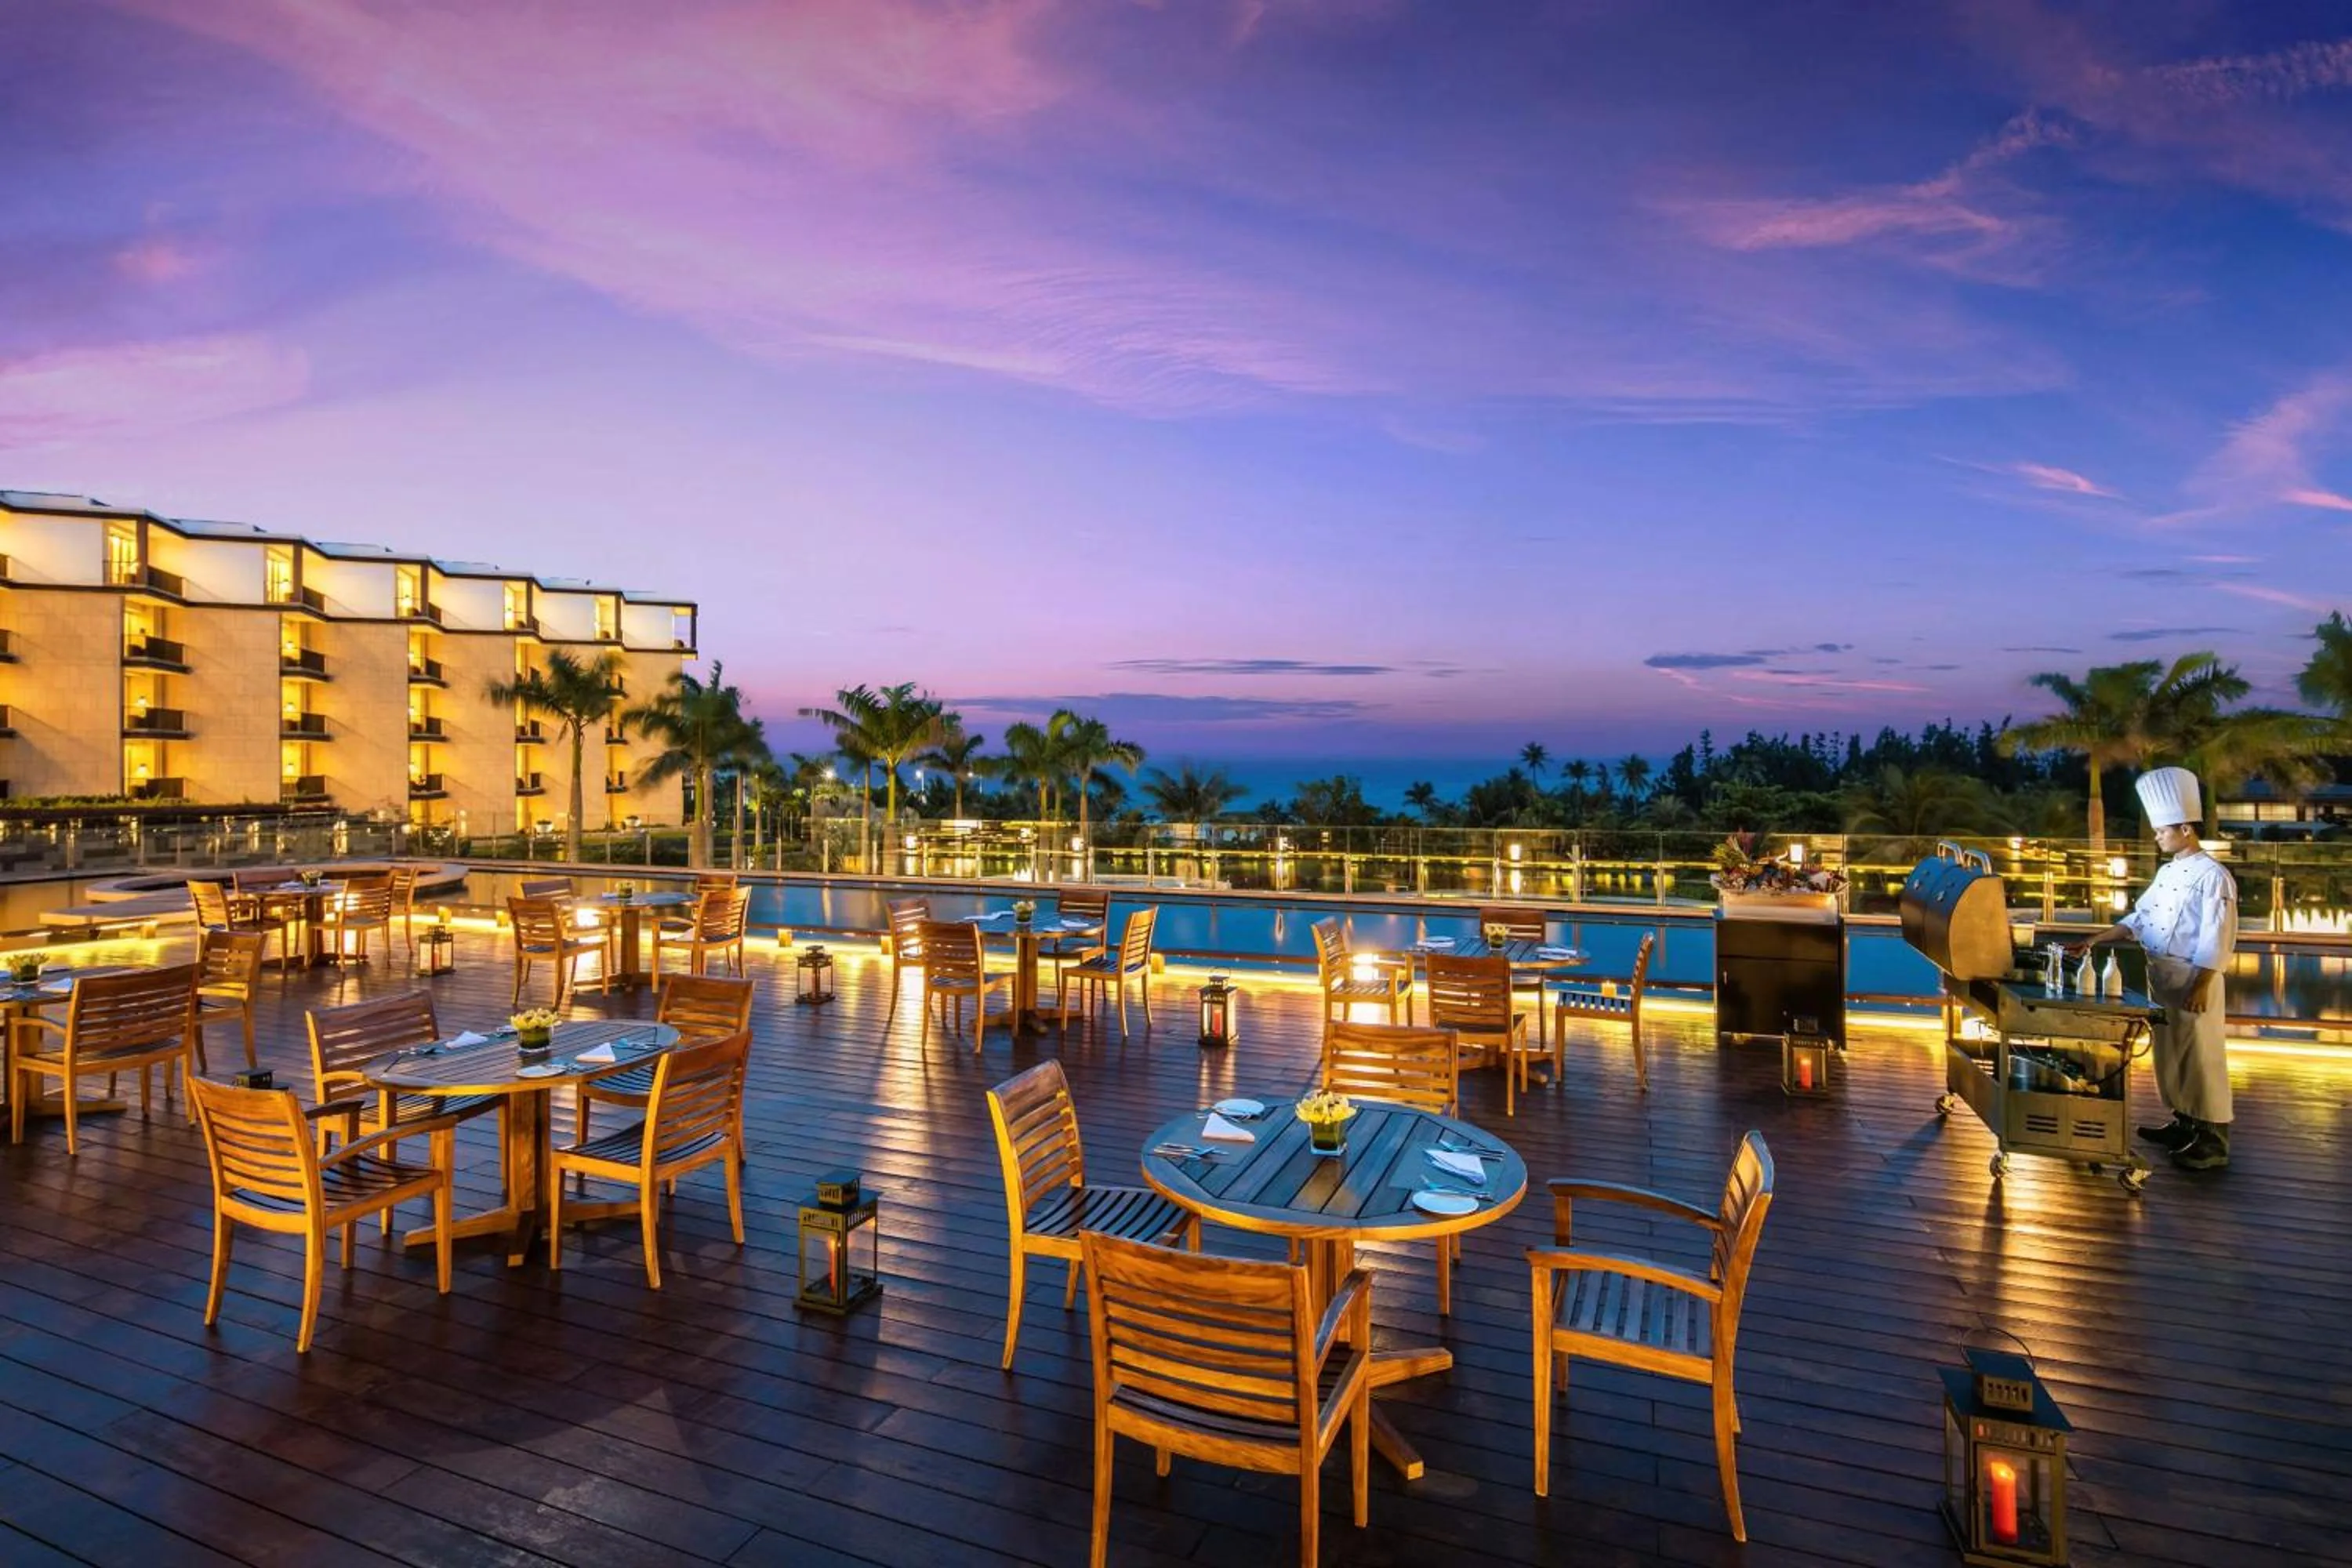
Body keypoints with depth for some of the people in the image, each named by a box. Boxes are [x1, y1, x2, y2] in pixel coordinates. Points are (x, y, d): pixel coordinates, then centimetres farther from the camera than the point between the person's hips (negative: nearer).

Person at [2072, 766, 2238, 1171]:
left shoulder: (2213, 876, -14)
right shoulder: (2167, 872, 12)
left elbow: (2216, 941, -17)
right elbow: (2140, 918, 15)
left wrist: (2200, 987, -20)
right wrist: (2094, 941, 8)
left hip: (2194, 976, -8)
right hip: (2161, 974, 9)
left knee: (2202, 1056, -2)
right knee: (2169, 1052, 15)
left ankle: (2214, 1141, 6)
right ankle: (2183, 1123, 28)